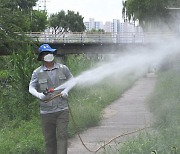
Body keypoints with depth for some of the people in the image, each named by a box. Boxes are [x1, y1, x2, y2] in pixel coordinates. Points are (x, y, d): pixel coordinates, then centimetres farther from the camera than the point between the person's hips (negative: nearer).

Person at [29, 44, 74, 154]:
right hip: (46, 111, 0)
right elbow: (31, 88, 0)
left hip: (62, 109, 0)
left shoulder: (63, 68, 4)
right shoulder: (37, 73, 1)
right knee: (49, 139, 8)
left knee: (62, 136, -6)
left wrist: (66, 90, -5)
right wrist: (39, 95, -21)